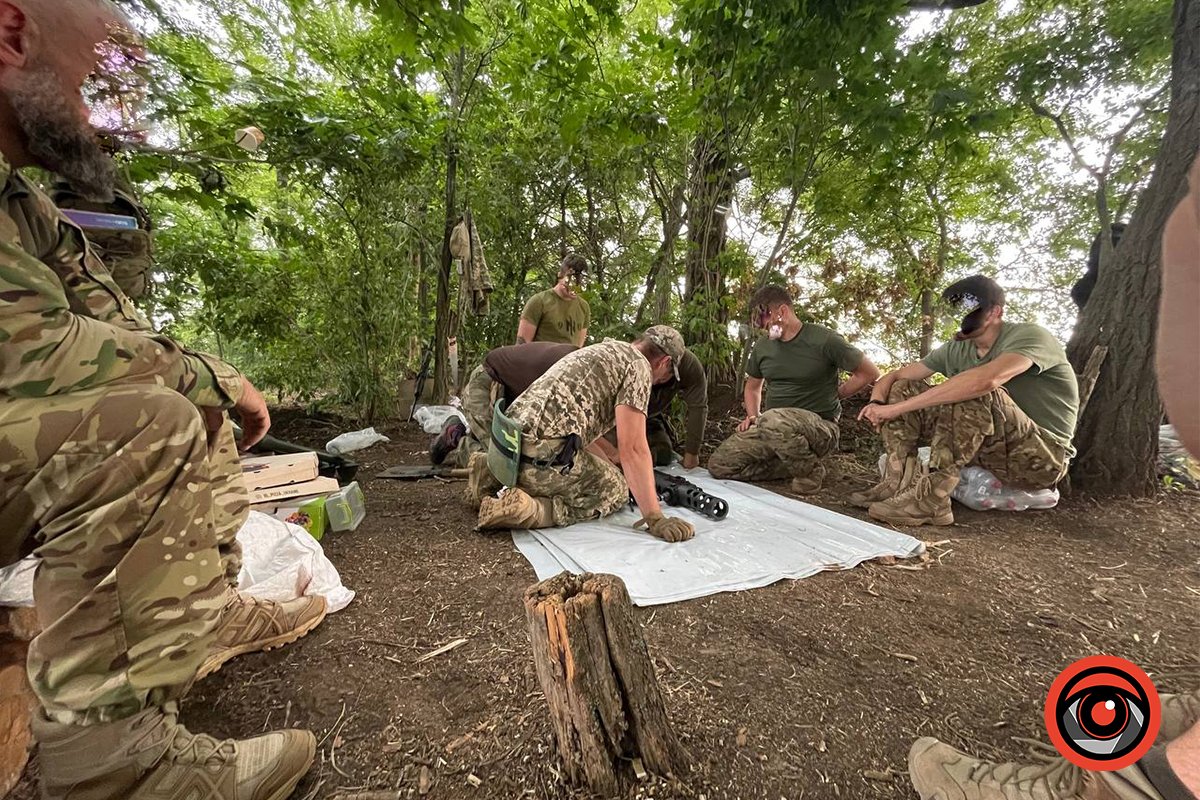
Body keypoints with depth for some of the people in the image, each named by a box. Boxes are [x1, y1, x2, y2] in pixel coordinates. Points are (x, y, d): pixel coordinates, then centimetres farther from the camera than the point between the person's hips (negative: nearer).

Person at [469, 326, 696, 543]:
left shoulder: (601, 351, 26)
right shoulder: (638, 365, -1)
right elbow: (632, 448, -11)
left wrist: (616, 463, 38)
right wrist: (655, 518, -8)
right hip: (540, 455, -9)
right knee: (615, 491, 9)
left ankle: (491, 474, 14)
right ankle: (524, 508, -10)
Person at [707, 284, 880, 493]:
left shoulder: (824, 340, -9)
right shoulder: (762, 346, 9)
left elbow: (870, 373, -1)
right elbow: (752, 387, 24)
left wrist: (834, 395, 0)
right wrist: (753, 416, 7)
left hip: (820, 427, -5)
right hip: (770, 427, 6)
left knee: (774, 419, -41)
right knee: (719, 465, -10)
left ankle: (811, 471, -10)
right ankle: (791, 465, 5)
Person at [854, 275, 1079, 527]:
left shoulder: (1030, 336, -16)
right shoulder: (956, 350, 3)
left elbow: (985, 380, -38)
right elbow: (894, 377, 4)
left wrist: (897, 408, -37)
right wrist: (877, 403, -21)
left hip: (1042, 459, -6)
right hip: (994, 452, 7)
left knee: (976, 394, -34)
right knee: (903, 389, -3)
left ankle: (931, 499, -33)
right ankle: (900, 484, -18)